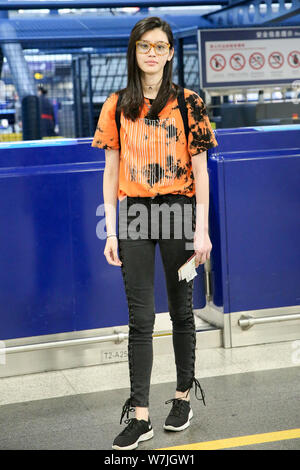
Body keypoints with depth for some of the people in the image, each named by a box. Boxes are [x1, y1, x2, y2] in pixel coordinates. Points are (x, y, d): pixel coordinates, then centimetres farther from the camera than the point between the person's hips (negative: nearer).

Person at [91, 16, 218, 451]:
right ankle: (140, 416, 6)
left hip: (178, 211, -1)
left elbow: (200, 171, -1)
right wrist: (111, 232, 1)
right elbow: (111, 171, 6)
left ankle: (183, 396, 28)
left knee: (181, 310, 11)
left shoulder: (188, 102, 0)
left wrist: (202, 230, -6)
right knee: (140, 317, 1)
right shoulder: (118, 105, 5)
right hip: (134, 214, 2)